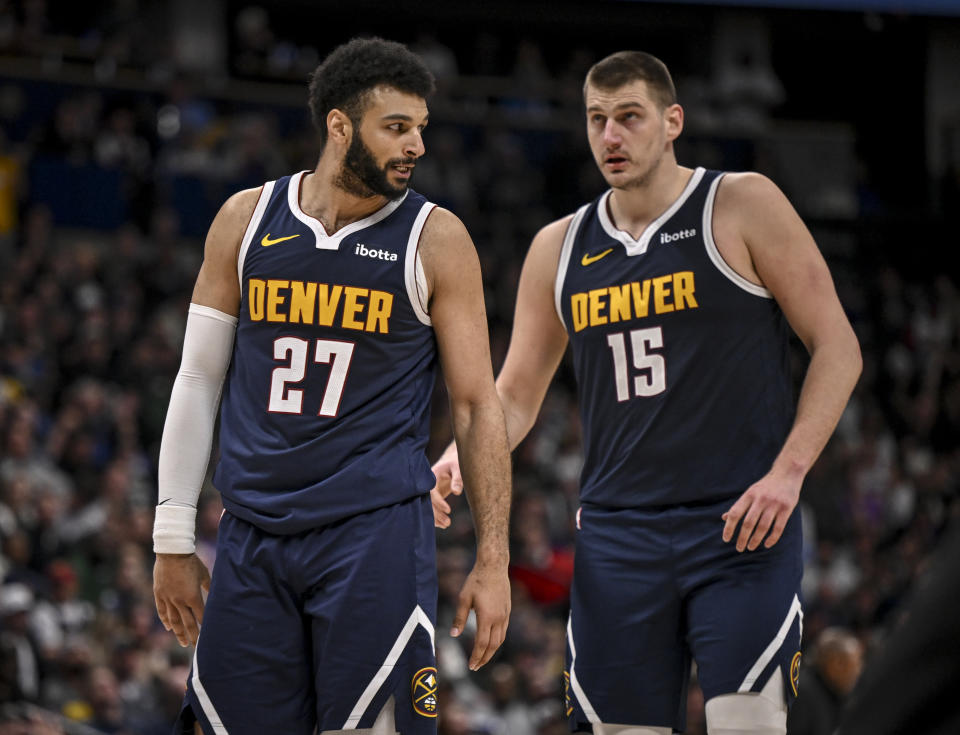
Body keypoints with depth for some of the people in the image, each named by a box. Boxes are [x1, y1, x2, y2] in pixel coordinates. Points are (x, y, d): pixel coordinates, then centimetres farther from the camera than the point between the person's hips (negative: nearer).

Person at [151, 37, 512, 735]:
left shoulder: (435, 239, 0)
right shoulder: (247, 220, 7)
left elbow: (478, 405, 1)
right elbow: (199, 382, 12)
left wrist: (493, 560, -5)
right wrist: (173, 539, 8)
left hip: (376, 530, -3)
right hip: (253, 538, 3)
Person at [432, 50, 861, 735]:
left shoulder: (743, 207, -2)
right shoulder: (560, 248, 11)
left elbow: (837, 347, -2)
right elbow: (516, 395, 17)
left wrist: (788, 472, -14)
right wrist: (463, 456, -5)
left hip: (739, 527, -4)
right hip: (617, 535, 4)